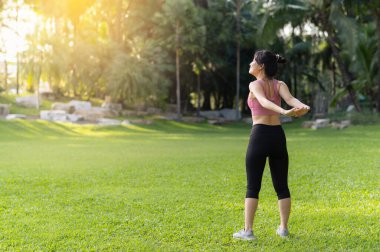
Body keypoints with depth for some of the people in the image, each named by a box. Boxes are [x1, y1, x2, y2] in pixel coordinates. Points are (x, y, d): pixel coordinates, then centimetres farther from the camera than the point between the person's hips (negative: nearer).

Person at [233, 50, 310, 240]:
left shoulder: (254, 85, -4)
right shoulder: (280, 84, 8)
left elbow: (265, 102, -25)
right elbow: (290, 99, -15)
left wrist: (284, 112, -43)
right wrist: (303, 108, -35)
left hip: (259, 137, -4)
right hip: (278, 137, 4)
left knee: (252, 187, 1)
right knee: (282, 186, 13)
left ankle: (247, 230, -2)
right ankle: (283, 228, 15)